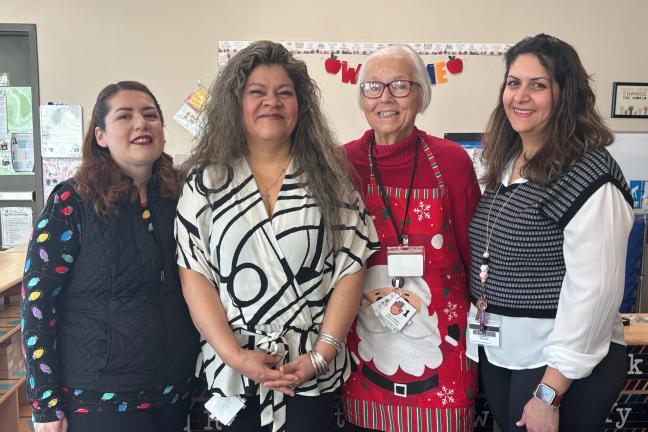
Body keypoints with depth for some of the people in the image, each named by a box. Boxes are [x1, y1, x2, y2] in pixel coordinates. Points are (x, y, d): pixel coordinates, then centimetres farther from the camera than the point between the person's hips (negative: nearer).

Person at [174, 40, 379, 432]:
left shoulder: (329, 175, 0)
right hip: (234, 371, 1)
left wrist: (321, 356, -10)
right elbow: (193, 274, -3)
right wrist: (235, 356, -12)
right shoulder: (206, 181, 1)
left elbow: (350, 269, -2)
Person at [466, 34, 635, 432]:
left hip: (560, 363, -7)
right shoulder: (505, 164, 6)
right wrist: (477, 331, 12)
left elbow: (594, 291, -22)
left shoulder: (591, 177, -18)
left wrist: (550, 392, -20)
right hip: (498, 353, 7)